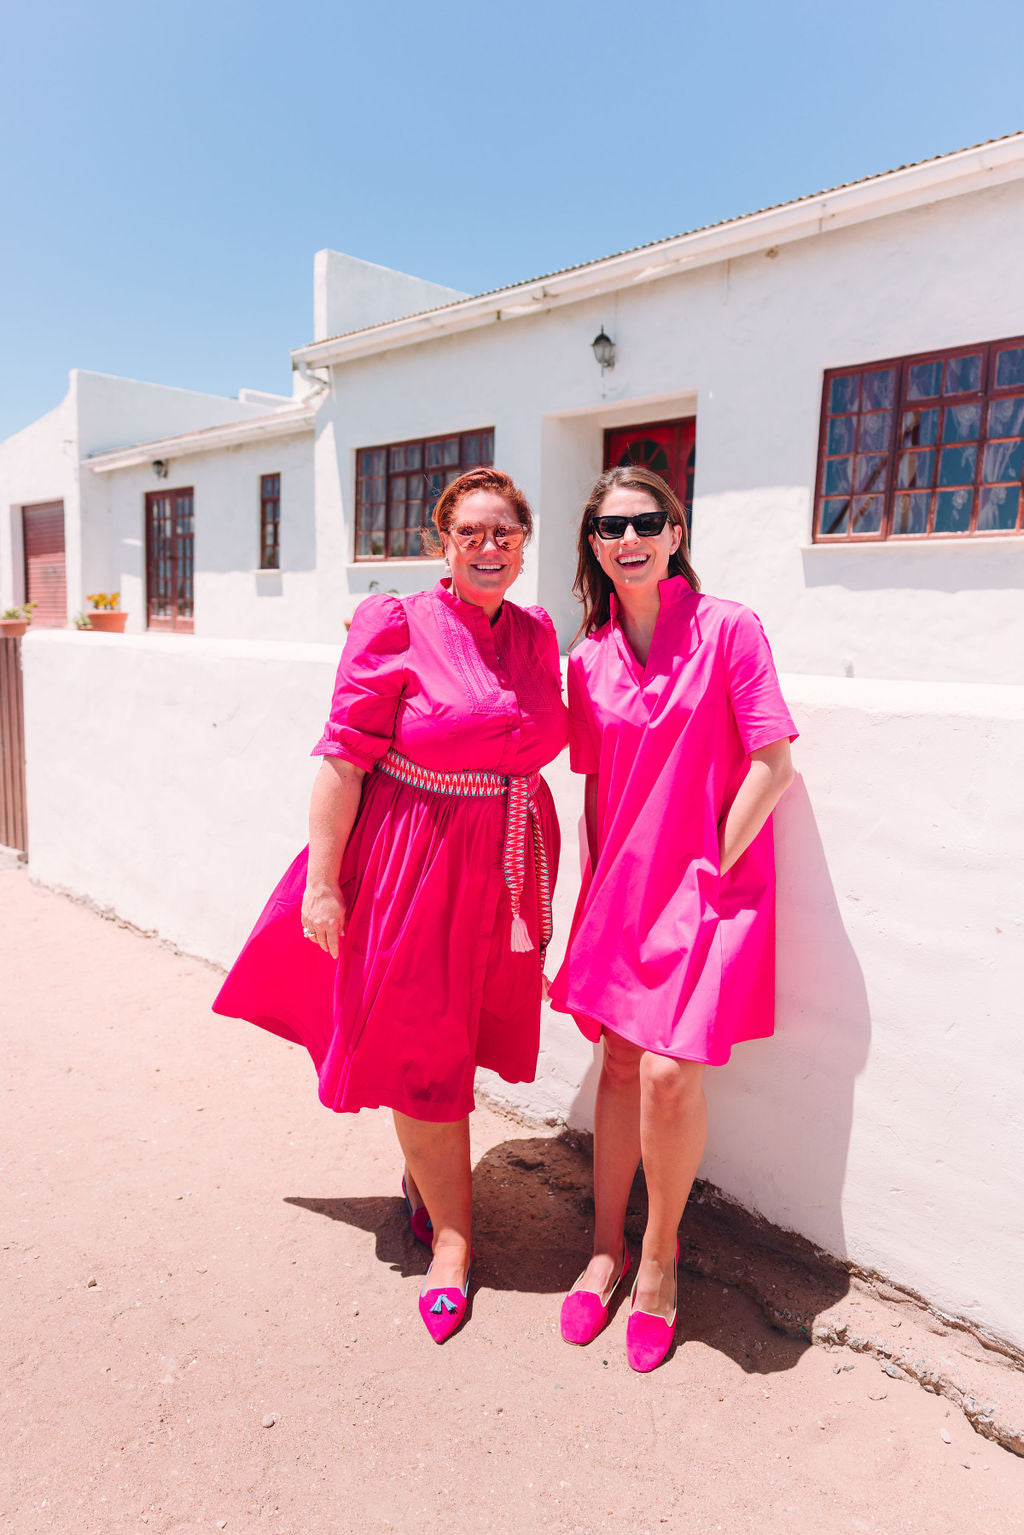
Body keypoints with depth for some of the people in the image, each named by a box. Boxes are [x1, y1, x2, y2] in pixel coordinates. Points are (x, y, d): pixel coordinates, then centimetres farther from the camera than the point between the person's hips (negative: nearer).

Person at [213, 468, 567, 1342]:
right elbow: (344, 759, -12)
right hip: (414, 860, -5)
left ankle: (426, 1173, 46)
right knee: (420, 1047, 7)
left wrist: (539, 873, 12)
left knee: (464, 1034, 18)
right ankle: (452, 1233, 27)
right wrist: (322, 879, -14)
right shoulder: (398, 627, -11)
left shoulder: (537, 636, 5)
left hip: (507, 864, 5)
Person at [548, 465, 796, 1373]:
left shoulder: (726, 628, -9)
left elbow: (772, 762, -11)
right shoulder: (589, 657, 6)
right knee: (620, 1062, 11)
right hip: (623, 886, 5)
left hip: (708, 885, -4)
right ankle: (607, 1247, 30)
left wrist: (711, 868, -10)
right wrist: (599, 883, 9)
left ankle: (659, 1256, 20)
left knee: (669, 1075, -8)